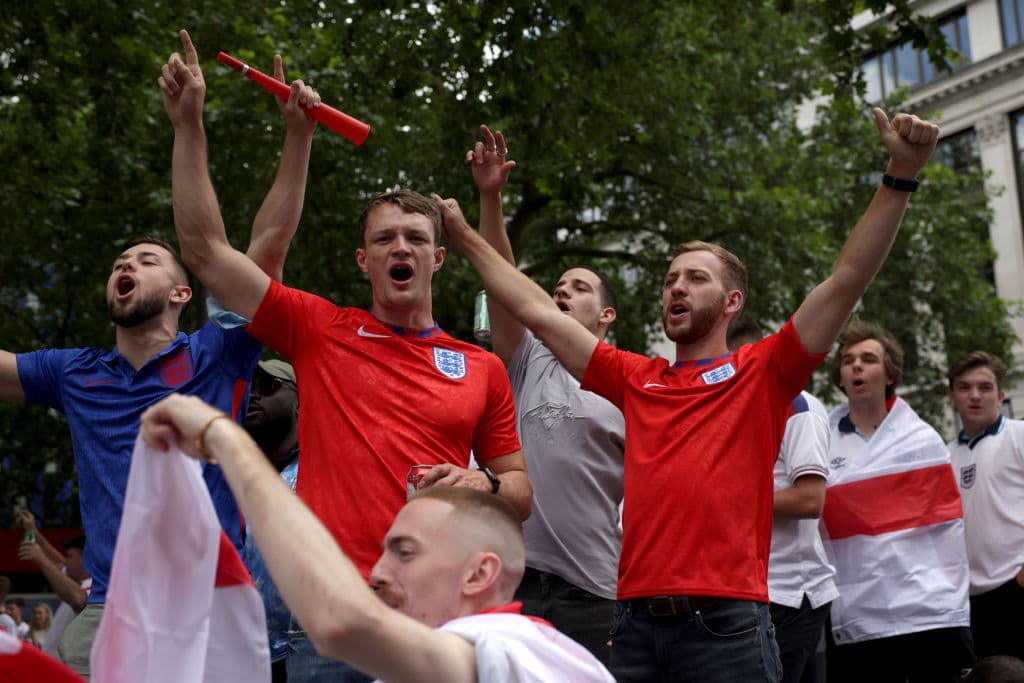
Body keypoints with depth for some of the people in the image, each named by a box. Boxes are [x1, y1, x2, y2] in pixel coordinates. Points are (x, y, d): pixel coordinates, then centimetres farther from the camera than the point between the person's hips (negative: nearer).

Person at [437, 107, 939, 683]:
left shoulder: (761, 372, 6)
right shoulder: (637, 380, 16)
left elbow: (848, 280, -3)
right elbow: (537, 311, 20)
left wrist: (902, 176, -11)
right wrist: (466, 236, 24)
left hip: (727, 624, -4)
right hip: (637, 622, 4)